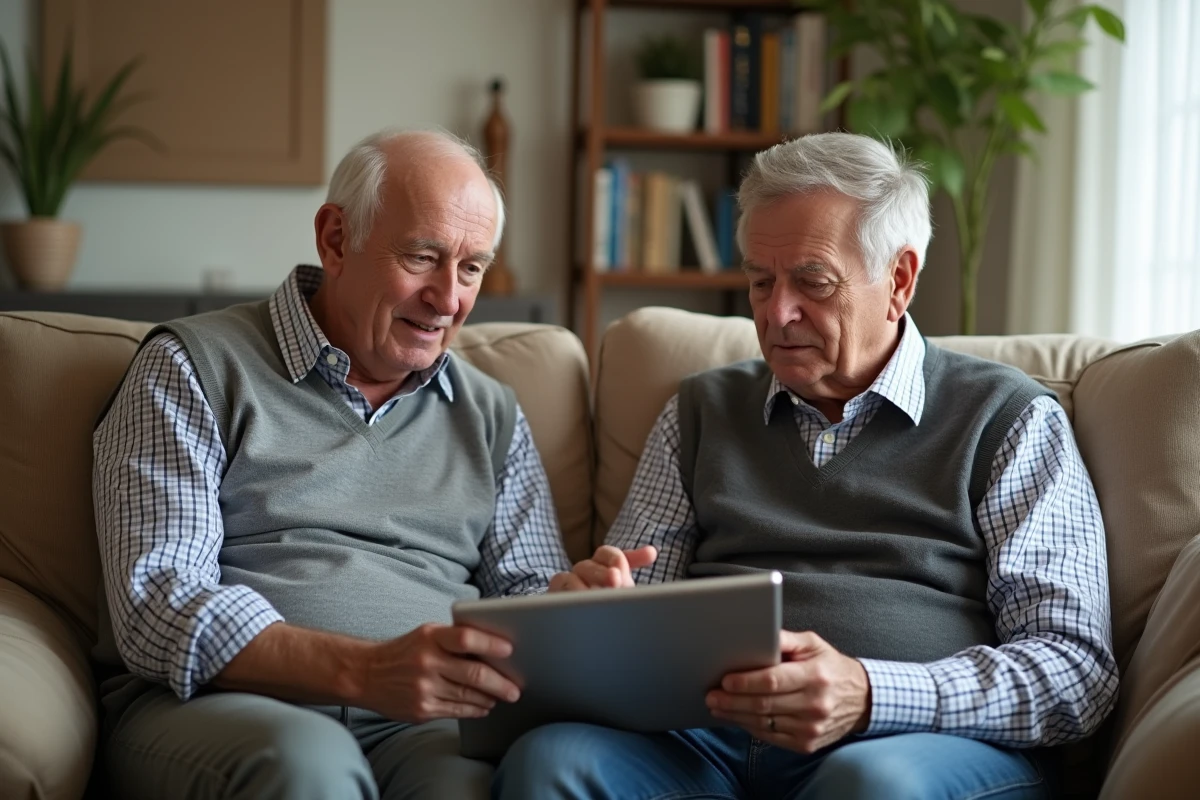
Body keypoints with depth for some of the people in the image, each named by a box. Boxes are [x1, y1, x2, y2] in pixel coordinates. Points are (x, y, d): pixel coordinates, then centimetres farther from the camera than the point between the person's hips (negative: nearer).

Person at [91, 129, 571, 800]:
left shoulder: (491, 415, 21)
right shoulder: (195, 369, 5)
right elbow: (157, 606, -7)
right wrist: (363, 672, -22)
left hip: (428, 721, 2)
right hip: (224, 703, -1)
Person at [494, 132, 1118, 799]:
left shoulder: (1009, 419, 10)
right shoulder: (703, 412, 24)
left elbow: (1078, 669, 0)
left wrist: (868, 696, -17)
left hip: (919, 742, -2)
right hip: (707, 739, 3)